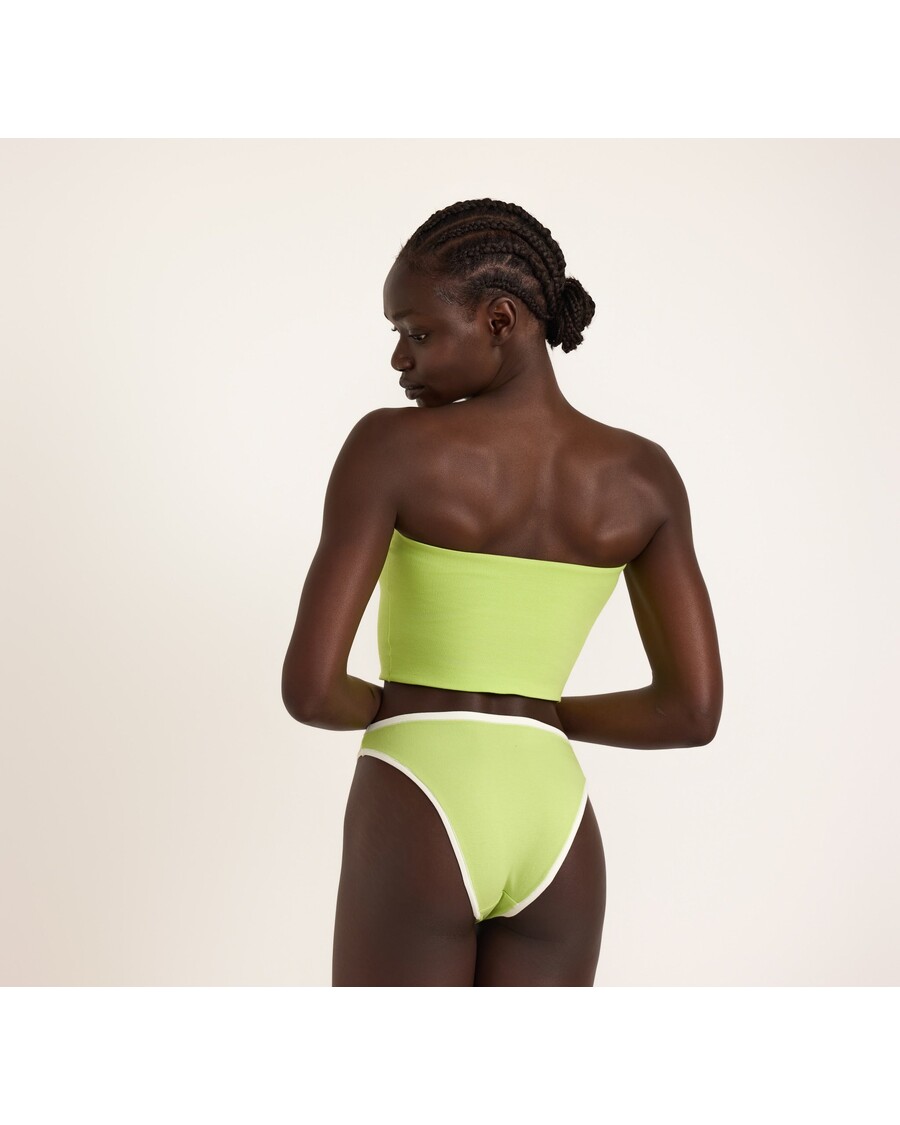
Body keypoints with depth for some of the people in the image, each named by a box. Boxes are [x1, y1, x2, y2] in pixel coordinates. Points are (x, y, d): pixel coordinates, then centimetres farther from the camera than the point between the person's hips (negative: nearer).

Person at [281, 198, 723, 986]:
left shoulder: (391, 445, -10)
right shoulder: (642, 475, 3)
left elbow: (308, 686, -13)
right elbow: (694, 710, 3)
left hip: (416, 834, -4)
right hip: (553, 837, 4)